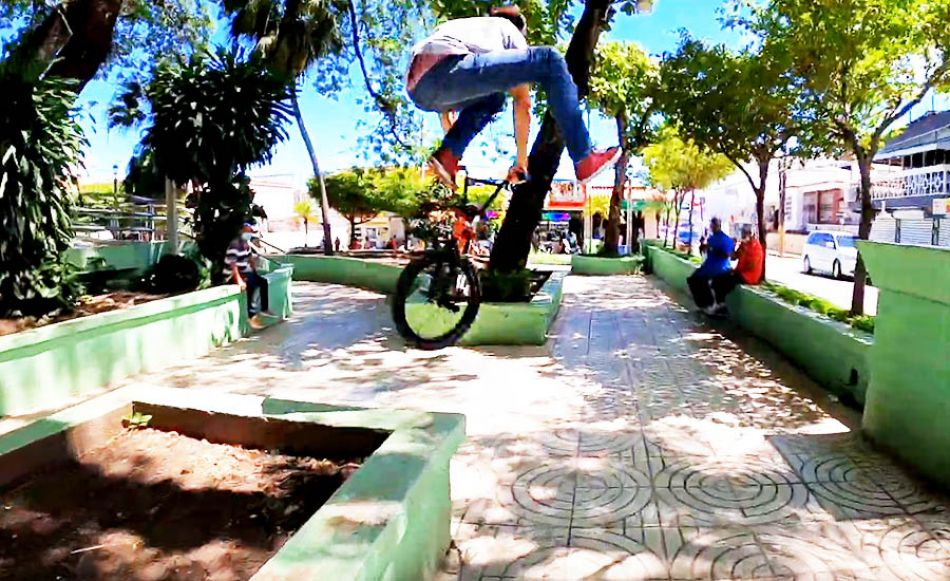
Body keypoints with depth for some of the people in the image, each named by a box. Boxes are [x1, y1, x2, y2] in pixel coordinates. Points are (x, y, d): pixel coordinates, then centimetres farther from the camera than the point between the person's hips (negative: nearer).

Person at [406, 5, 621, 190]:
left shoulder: (464, 26, 43)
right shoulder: (510, 30, 27)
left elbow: (444, 99, 43)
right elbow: (522, 103, 19)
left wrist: (451, 150, 48)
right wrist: (521, 160, 22)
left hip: (418, 87, 7)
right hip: (447, 70, -7)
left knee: (493, 98, 35)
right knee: (549, 60, 0)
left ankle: (446, 156, 13)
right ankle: (584, 161, -7)